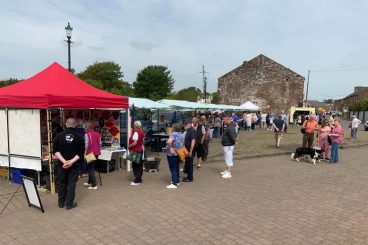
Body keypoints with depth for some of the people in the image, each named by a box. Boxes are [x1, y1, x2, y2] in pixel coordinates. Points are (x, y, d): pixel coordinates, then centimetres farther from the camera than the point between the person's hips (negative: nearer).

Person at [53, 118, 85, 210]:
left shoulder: (59, 135, -1)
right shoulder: (79, 137, -6)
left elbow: (55, 151, -7)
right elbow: (81, 152, -12)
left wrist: (64, 161, -12)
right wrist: (71, 161, -15)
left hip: (62, 164, 2)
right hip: (74, 164, -2)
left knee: (62, 183, 15)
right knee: (71, 183, 6)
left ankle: (61, 202, 26)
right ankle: (69, 203, 10)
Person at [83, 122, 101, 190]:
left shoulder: (87, 134, -10)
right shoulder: (97, 134, 8)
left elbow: (86, 145, -16)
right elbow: (100, 143, 9)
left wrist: (84, 153, -12)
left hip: (90, 153, -6)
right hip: (96, 153, 6)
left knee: (90, 169, 1)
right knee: (91, 167, 21)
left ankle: (94, 185, -3)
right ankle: (89, 182, 31)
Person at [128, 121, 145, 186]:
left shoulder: (136, 133, -18)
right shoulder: (142, 132, 9)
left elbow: (135, 143, -23)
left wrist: (129, 146, -9)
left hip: (136, 151, -9)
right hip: (140, 150, 9)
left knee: (135, 166, -4)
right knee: (140, 165, 15)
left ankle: (137, 181, -2)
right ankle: (139, 179, 24)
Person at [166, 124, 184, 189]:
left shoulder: (173, 134, -19)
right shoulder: (181, 135, 9)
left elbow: (169, 142, -36)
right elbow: (182, 144, 19)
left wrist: (171, 148, -25)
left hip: (172, 154, -9)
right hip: (178, 154, 9)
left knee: (173, 169, -3)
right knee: (176, 168, 18)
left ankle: (174, 184, 0)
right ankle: (177, 181, 28)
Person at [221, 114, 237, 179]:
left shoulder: (230, 127, -23)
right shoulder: (228, 126, 11)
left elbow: (232, 136, -30)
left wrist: (234, 142, -14)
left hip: (229, 146, -11)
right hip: (226, 145, 11)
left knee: (229, 159, -5)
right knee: (227, 158, 21)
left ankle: (228, 173, 1)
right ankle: (227, 170, 34)